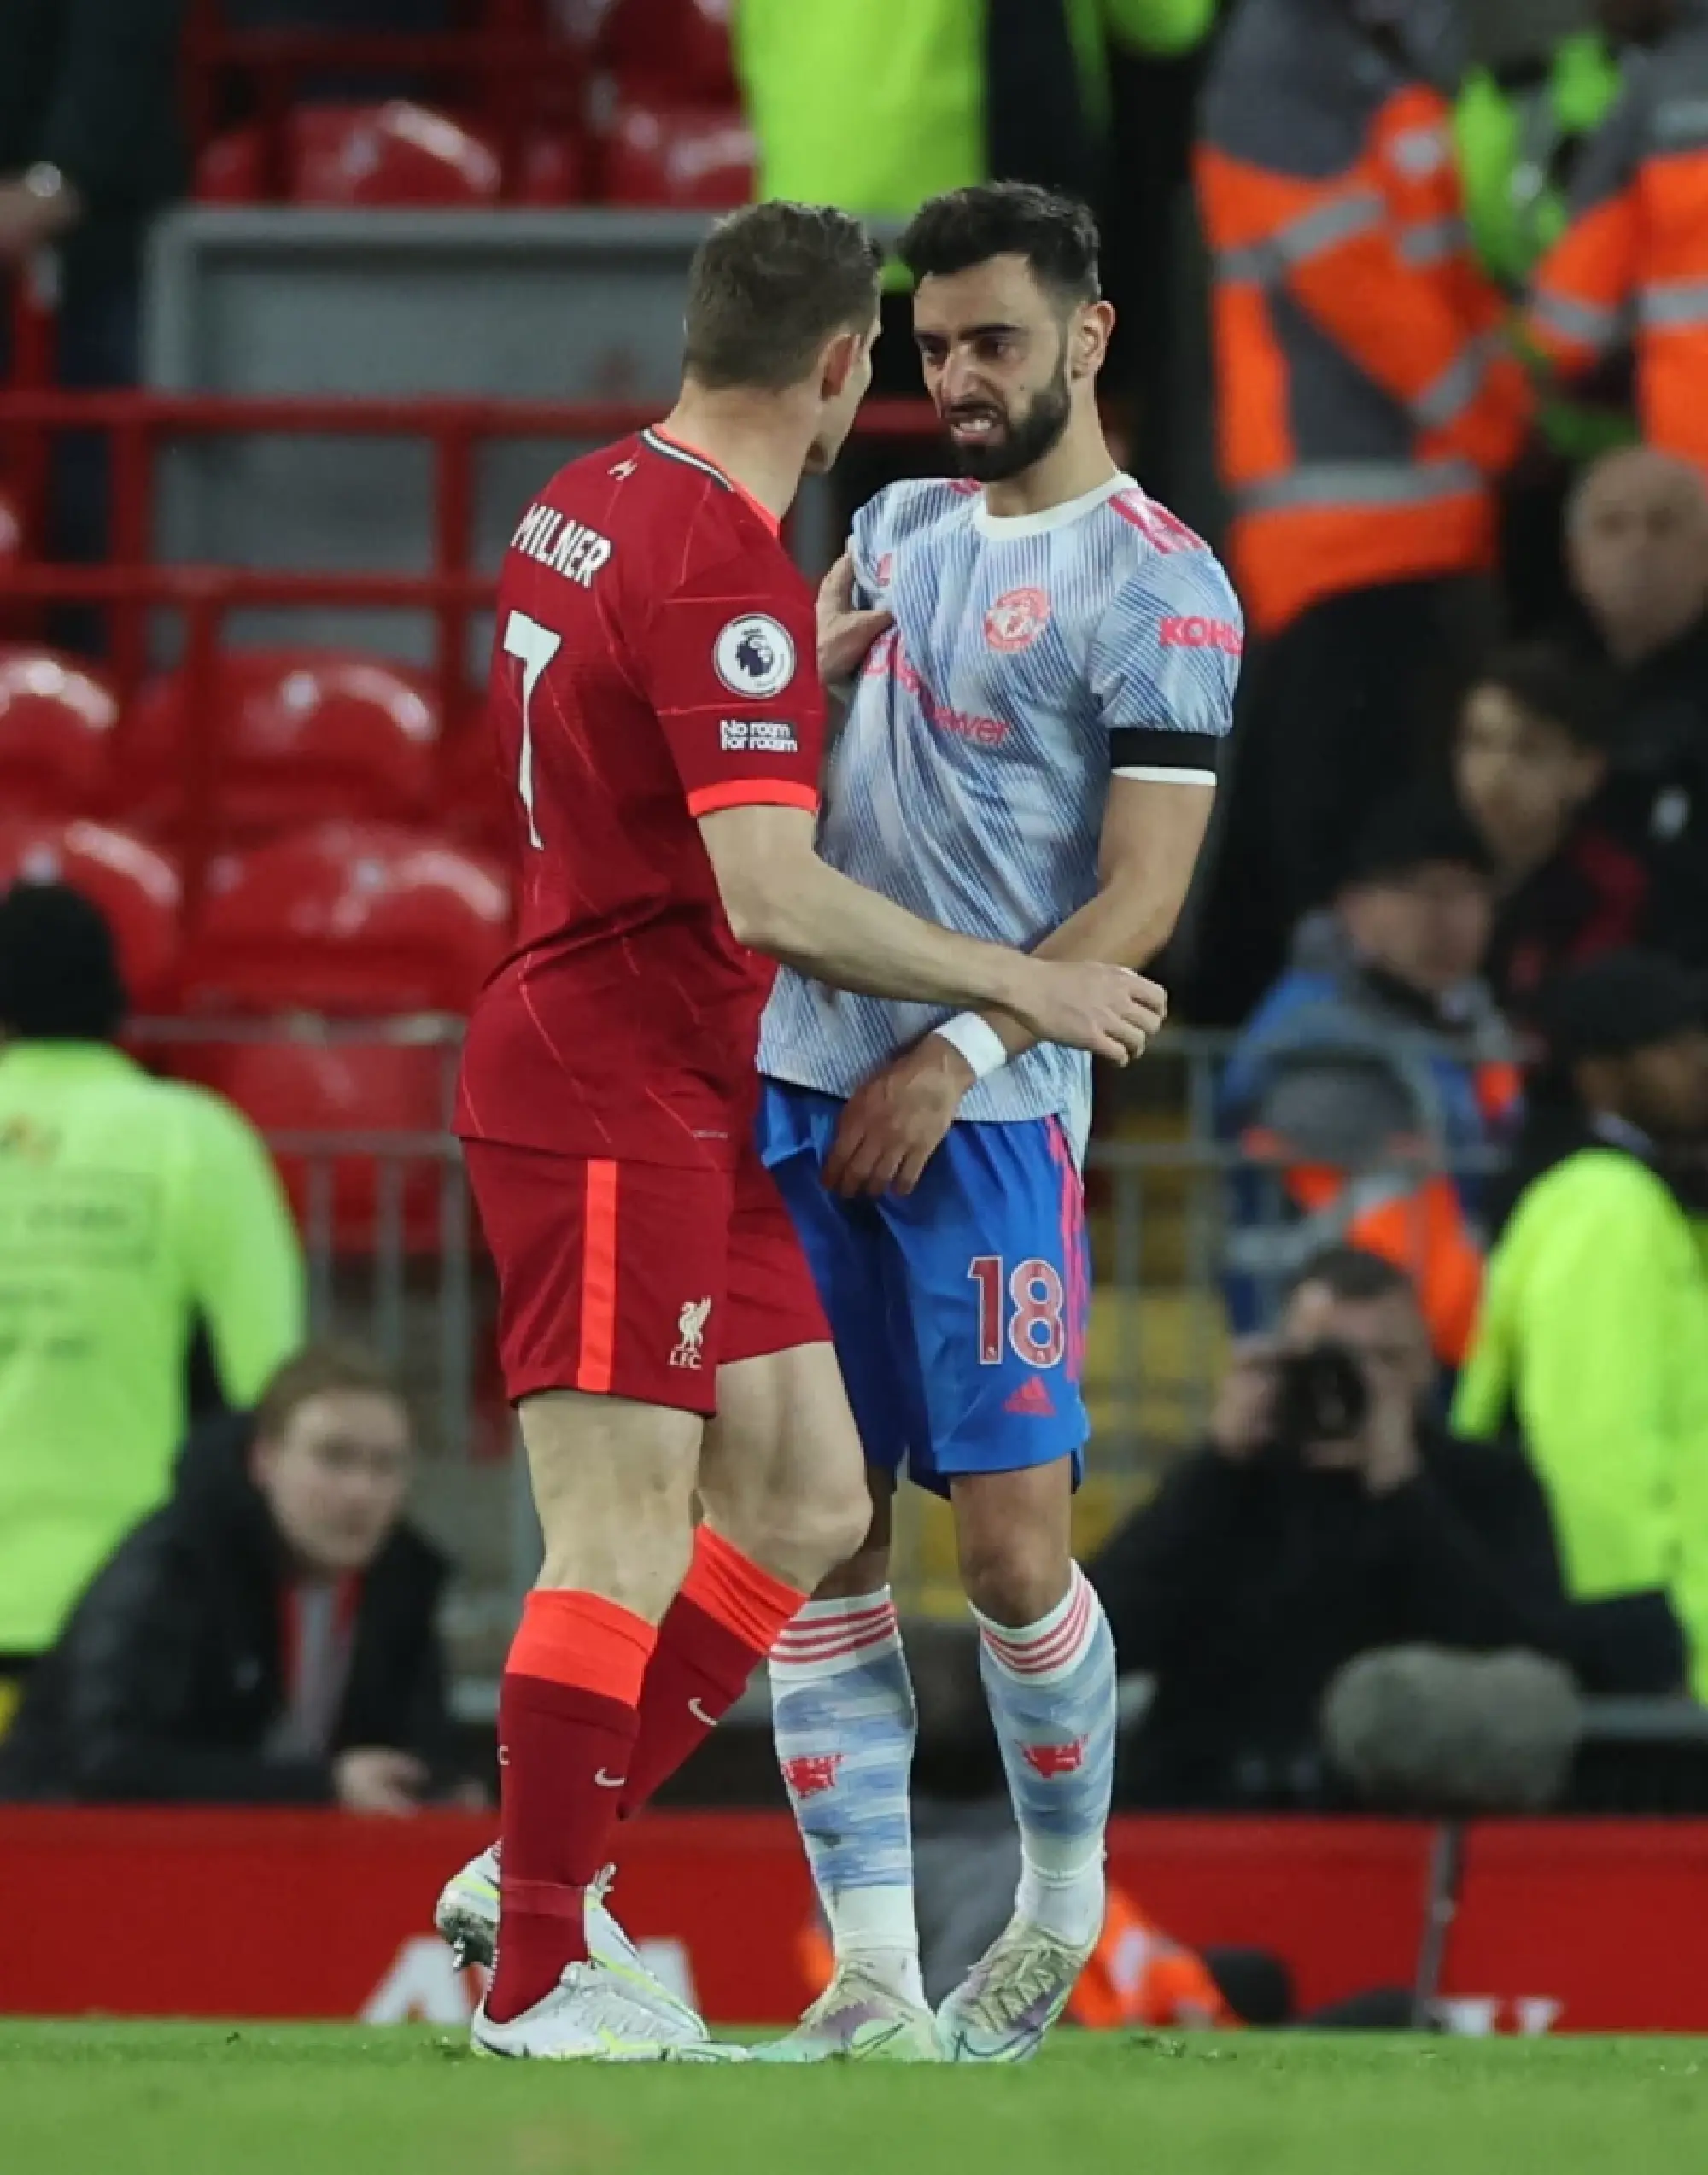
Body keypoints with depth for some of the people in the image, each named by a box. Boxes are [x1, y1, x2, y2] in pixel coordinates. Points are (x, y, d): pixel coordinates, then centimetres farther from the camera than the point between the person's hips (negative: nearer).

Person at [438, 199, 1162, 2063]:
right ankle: (535, 1976, -2)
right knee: (625, 1544, -7)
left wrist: (821, 656, 26)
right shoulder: (721, 566, -20)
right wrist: (1019, 985, -17)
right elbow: (770, 895, -26)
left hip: (687, 1108, 10)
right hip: (612, 1103, -10)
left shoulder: (590, 504, 11)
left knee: (804, 1503, 10)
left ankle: (542, 1865, 14)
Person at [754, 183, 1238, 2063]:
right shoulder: (902, 527, 14)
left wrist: (955, 1056, -19)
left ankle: (1062, 1902, 18)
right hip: (805, 1085, 6)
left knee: (1011, 1547, -6)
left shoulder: (1154, 590, -7)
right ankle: (872, 1980, 2)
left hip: (986, 1117, -6)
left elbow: (1143, 899, -12)